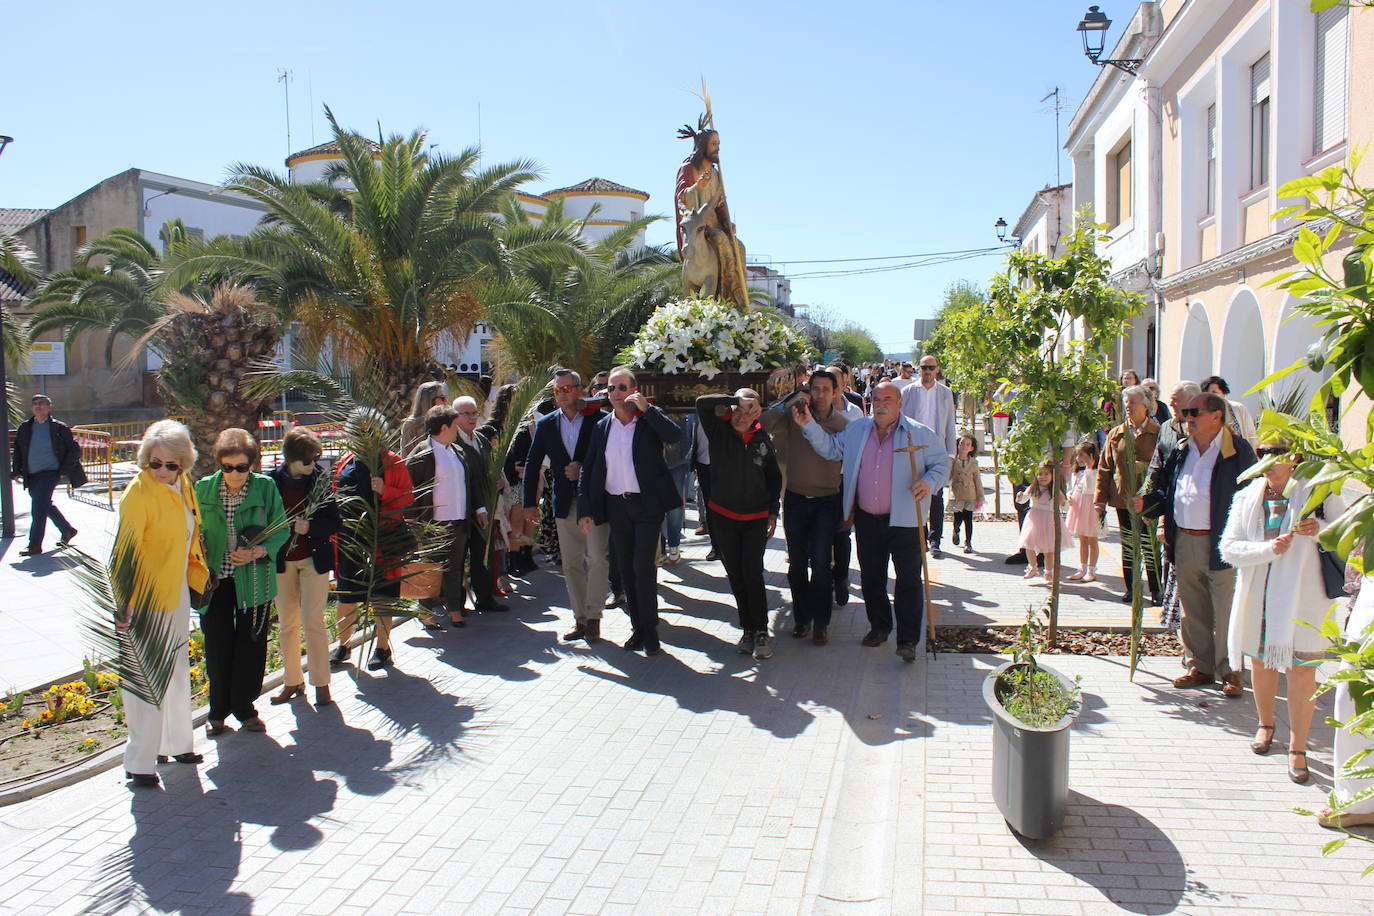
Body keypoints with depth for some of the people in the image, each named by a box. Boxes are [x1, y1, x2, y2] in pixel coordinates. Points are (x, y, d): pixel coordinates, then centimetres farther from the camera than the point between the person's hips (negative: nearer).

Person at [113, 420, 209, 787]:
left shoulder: (183, 486, 4)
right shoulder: (139, 491, -17)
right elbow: (126, 550, -21)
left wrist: (197, 575, 19)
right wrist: (126, 604, -25)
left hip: (177, 593, 8)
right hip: (146, 597, -8)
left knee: (177, 671, 19)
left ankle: (176, 742, 34)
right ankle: (139, 762, 7)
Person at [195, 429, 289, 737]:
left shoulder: (266, 487, -7)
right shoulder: (204, 489, -3)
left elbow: (281, 529, -2)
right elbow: (194, 533, 7)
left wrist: (257, 552, -18)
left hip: (254, 580, -1)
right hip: (216, 580, 1)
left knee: (252, 644, 8)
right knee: (217, 645, 8)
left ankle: (244, 706, 25)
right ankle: (218, 710, 25)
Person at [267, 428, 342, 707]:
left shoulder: (319, 479, -6)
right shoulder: (272, 481, -5)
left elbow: (335, 522, -5)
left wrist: (310, 527, -21)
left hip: (314, 559, -2)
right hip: (282, 561, 2)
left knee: (313, 621, -3)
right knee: (287, 624, 10)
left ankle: (321, 683, 8)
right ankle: (292, 681, 23)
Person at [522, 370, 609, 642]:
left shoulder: (600, 420, -4)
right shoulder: (546, 424, 8)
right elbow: (532, 463, 11)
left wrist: (584, 471, -12)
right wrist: (529, 502, 7)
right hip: (565, 504, 4)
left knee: (597, 558, -13)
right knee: (571, 564, 9)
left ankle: (593, 616, 1)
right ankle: (580, 619, 18)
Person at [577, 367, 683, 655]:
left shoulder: (650, 419, 0)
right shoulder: (601, 427, 9)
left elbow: (676, 435, -20)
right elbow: (588, 469, 8)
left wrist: (647, 408, -21)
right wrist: (584, 510, 0)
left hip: (647, 504, -4)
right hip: (615, 506, 4)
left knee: (643, 566, -10)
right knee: (625, 569, 9)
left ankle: (650, 630, 3)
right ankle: (638, 627, 21)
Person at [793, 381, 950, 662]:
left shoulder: (921, 434, -6)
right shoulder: (856, 430, 7)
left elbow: (941, 464, -2)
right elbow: (830, 448, 14)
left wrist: (928, 483, -21)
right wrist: (809, 425, 1)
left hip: (904, 520, -4)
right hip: (866, 519, 4)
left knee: (909, 580, -1)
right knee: (870, 577, 15)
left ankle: (908, 639, 9)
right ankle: (879, 627, 33)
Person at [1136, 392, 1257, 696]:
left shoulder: (1238, 451, -7)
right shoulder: (1181, 451, 11)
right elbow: (1166, 491, 20)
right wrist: (1146, 502, -1)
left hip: (1221, 546, -6)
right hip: (1184, 543, 6)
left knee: (1226, 613, 1)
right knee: (1193, 612, 15)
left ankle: (1230, 671, 15)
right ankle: (1199, 666, 27)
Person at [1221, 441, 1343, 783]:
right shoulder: (1247, 497, 4)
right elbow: (1229, 547, -2)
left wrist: (1321, 530, -20)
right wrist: (1268, 549, -18)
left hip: (1303, 598, -3)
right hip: (1257, 597, 3)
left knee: (1302, 672, -3)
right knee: (1261, 662, 17)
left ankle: (1297, 748, 11)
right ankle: (1265, 724, 41)